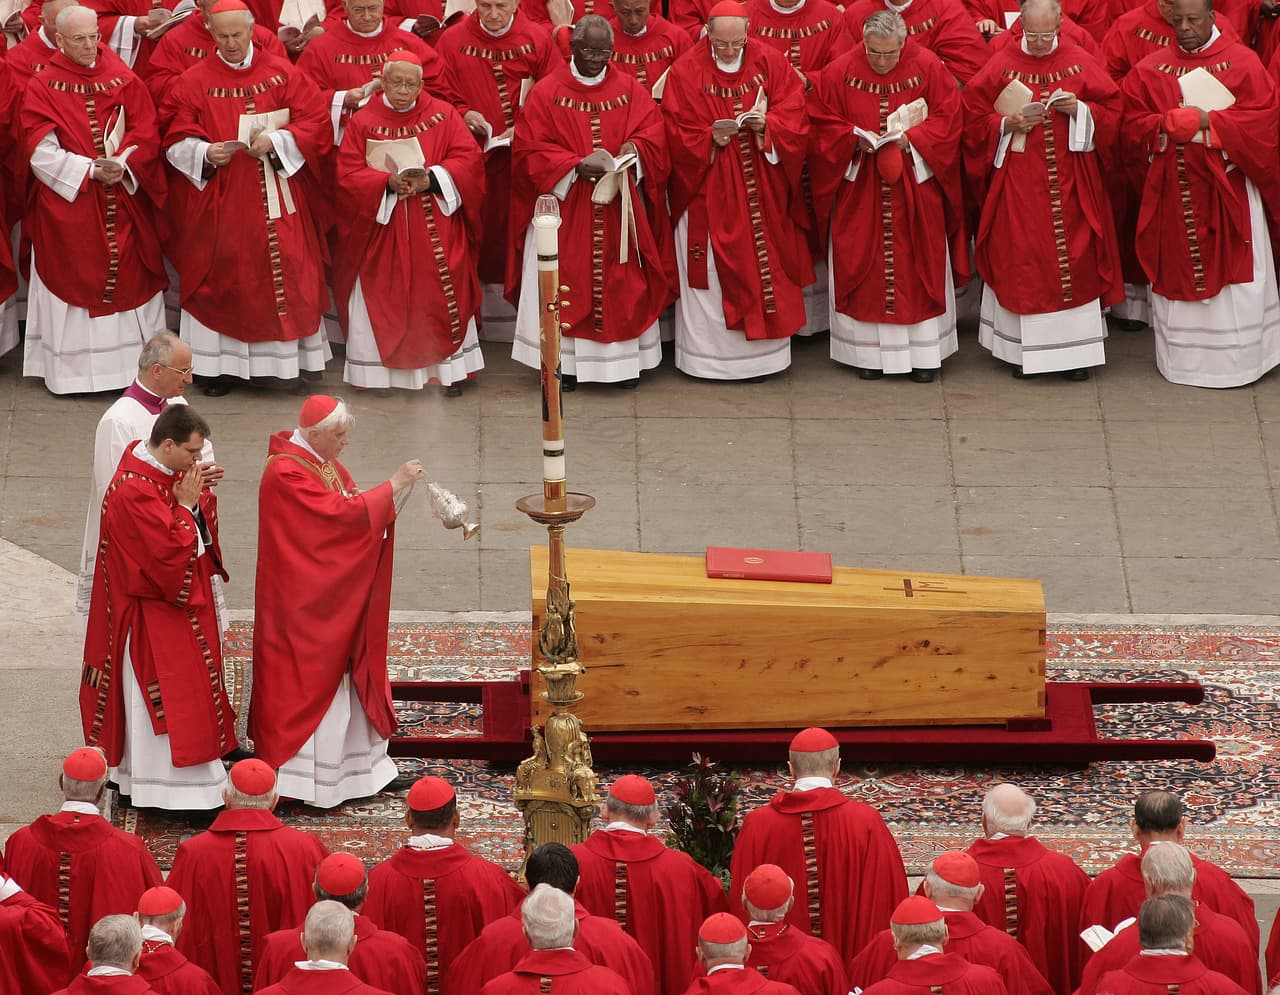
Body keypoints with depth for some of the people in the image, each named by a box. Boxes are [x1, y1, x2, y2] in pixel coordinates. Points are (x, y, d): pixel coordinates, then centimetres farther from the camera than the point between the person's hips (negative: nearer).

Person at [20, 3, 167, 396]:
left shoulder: (125, 81, 5)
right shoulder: (42, 88, -2)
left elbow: (146, 136, 1)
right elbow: (42, 151, -8)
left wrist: (122, 166, -17)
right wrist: (90, 170, -17)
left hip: (123, 200, 2)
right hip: (66, 205, -2)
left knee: (129, 283, 4)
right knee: (72, 284, 0)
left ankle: (136, 364, 11)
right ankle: (73, 369, 6)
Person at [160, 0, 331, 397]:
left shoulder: (283, 74, 2)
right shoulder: (195, 81, 0)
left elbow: (317, 125, -1)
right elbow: (177, 141, -2)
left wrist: (276, 140, -15)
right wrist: (205, 154, -21)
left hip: (276, 197, 1)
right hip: (219, 202, -1)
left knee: (285, 275, 1)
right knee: (221, 279, 2)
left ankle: (291, 364, 10)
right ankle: (222, 365, 10)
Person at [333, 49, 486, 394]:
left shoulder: (443, 115, 3)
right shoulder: (363, 122, 1)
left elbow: (468, 159, -2)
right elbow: (349, 174, -4)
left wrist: (431, 178, -18)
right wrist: (388, 183, -20)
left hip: (435, 230, 0)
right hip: (382, 229, 0)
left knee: (442, 298, -1)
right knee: (382, 299, 0)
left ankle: (451, 367, 9)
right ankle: (378, 368, 9)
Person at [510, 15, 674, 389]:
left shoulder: (630, 89, 5)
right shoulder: (547, 92, -3)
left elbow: (653, 134, 3)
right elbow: (530, 149, -8)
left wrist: (634, 147, -20)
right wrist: (574, 166, -21)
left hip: (618, 209, 2)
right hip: (564, 207, -2)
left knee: (622, 284, 3)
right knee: (565, 283, -2)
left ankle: (624, 361, 11)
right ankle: (564, 359, 5)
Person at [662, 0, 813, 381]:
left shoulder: (770, 63, 1)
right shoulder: (686, 72, -6)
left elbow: (793, 112, -1)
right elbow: (679, 134, -7)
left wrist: (766, 124, -20)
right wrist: (711, 138, -24)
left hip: (762, 189, 3)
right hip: (709, 191, -3)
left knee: (766, 261, 7)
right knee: (711, 268, -2)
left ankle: (765, 350, 18)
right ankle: (711, 354, 6)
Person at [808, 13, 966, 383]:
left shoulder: (928, 68, -6)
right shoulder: (840, 72, -5)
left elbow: (948, 119, -5)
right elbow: (824, 125, -1)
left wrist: (911, 139, -18)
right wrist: (855, 140, -18)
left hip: (915, 183, 0)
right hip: (859, 188, 0)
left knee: (920, 265, 3)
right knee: (863, 266, 1)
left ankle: (925, 352, 11)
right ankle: (869, 350, 10)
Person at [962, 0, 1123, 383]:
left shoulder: (1081, 63, 2)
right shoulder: (1001, 66, 0)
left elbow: (1110, 111, 4)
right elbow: (975, 120, 2)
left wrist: (1080, 110, -14)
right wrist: (1008, 124, -15)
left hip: (1071, 184, 1)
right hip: (1018, 186, -1)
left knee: (1074, 260, 1)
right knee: (1020, 262, 0)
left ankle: (1074, 350, 8)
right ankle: (1022, 349, 9)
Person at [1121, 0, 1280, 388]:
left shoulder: (1242, 63, 0)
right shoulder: (1151, 69, 7)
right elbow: (1135, 124, 2)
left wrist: (1208, 122, -16)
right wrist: (1178, 122, -15)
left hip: (1226, 186, -2)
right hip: (1173, 191, 2)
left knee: (1234, 270, 0)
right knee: (1178, 270, 4)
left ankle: (1238, 357, 8)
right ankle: (1183, 358, 12)